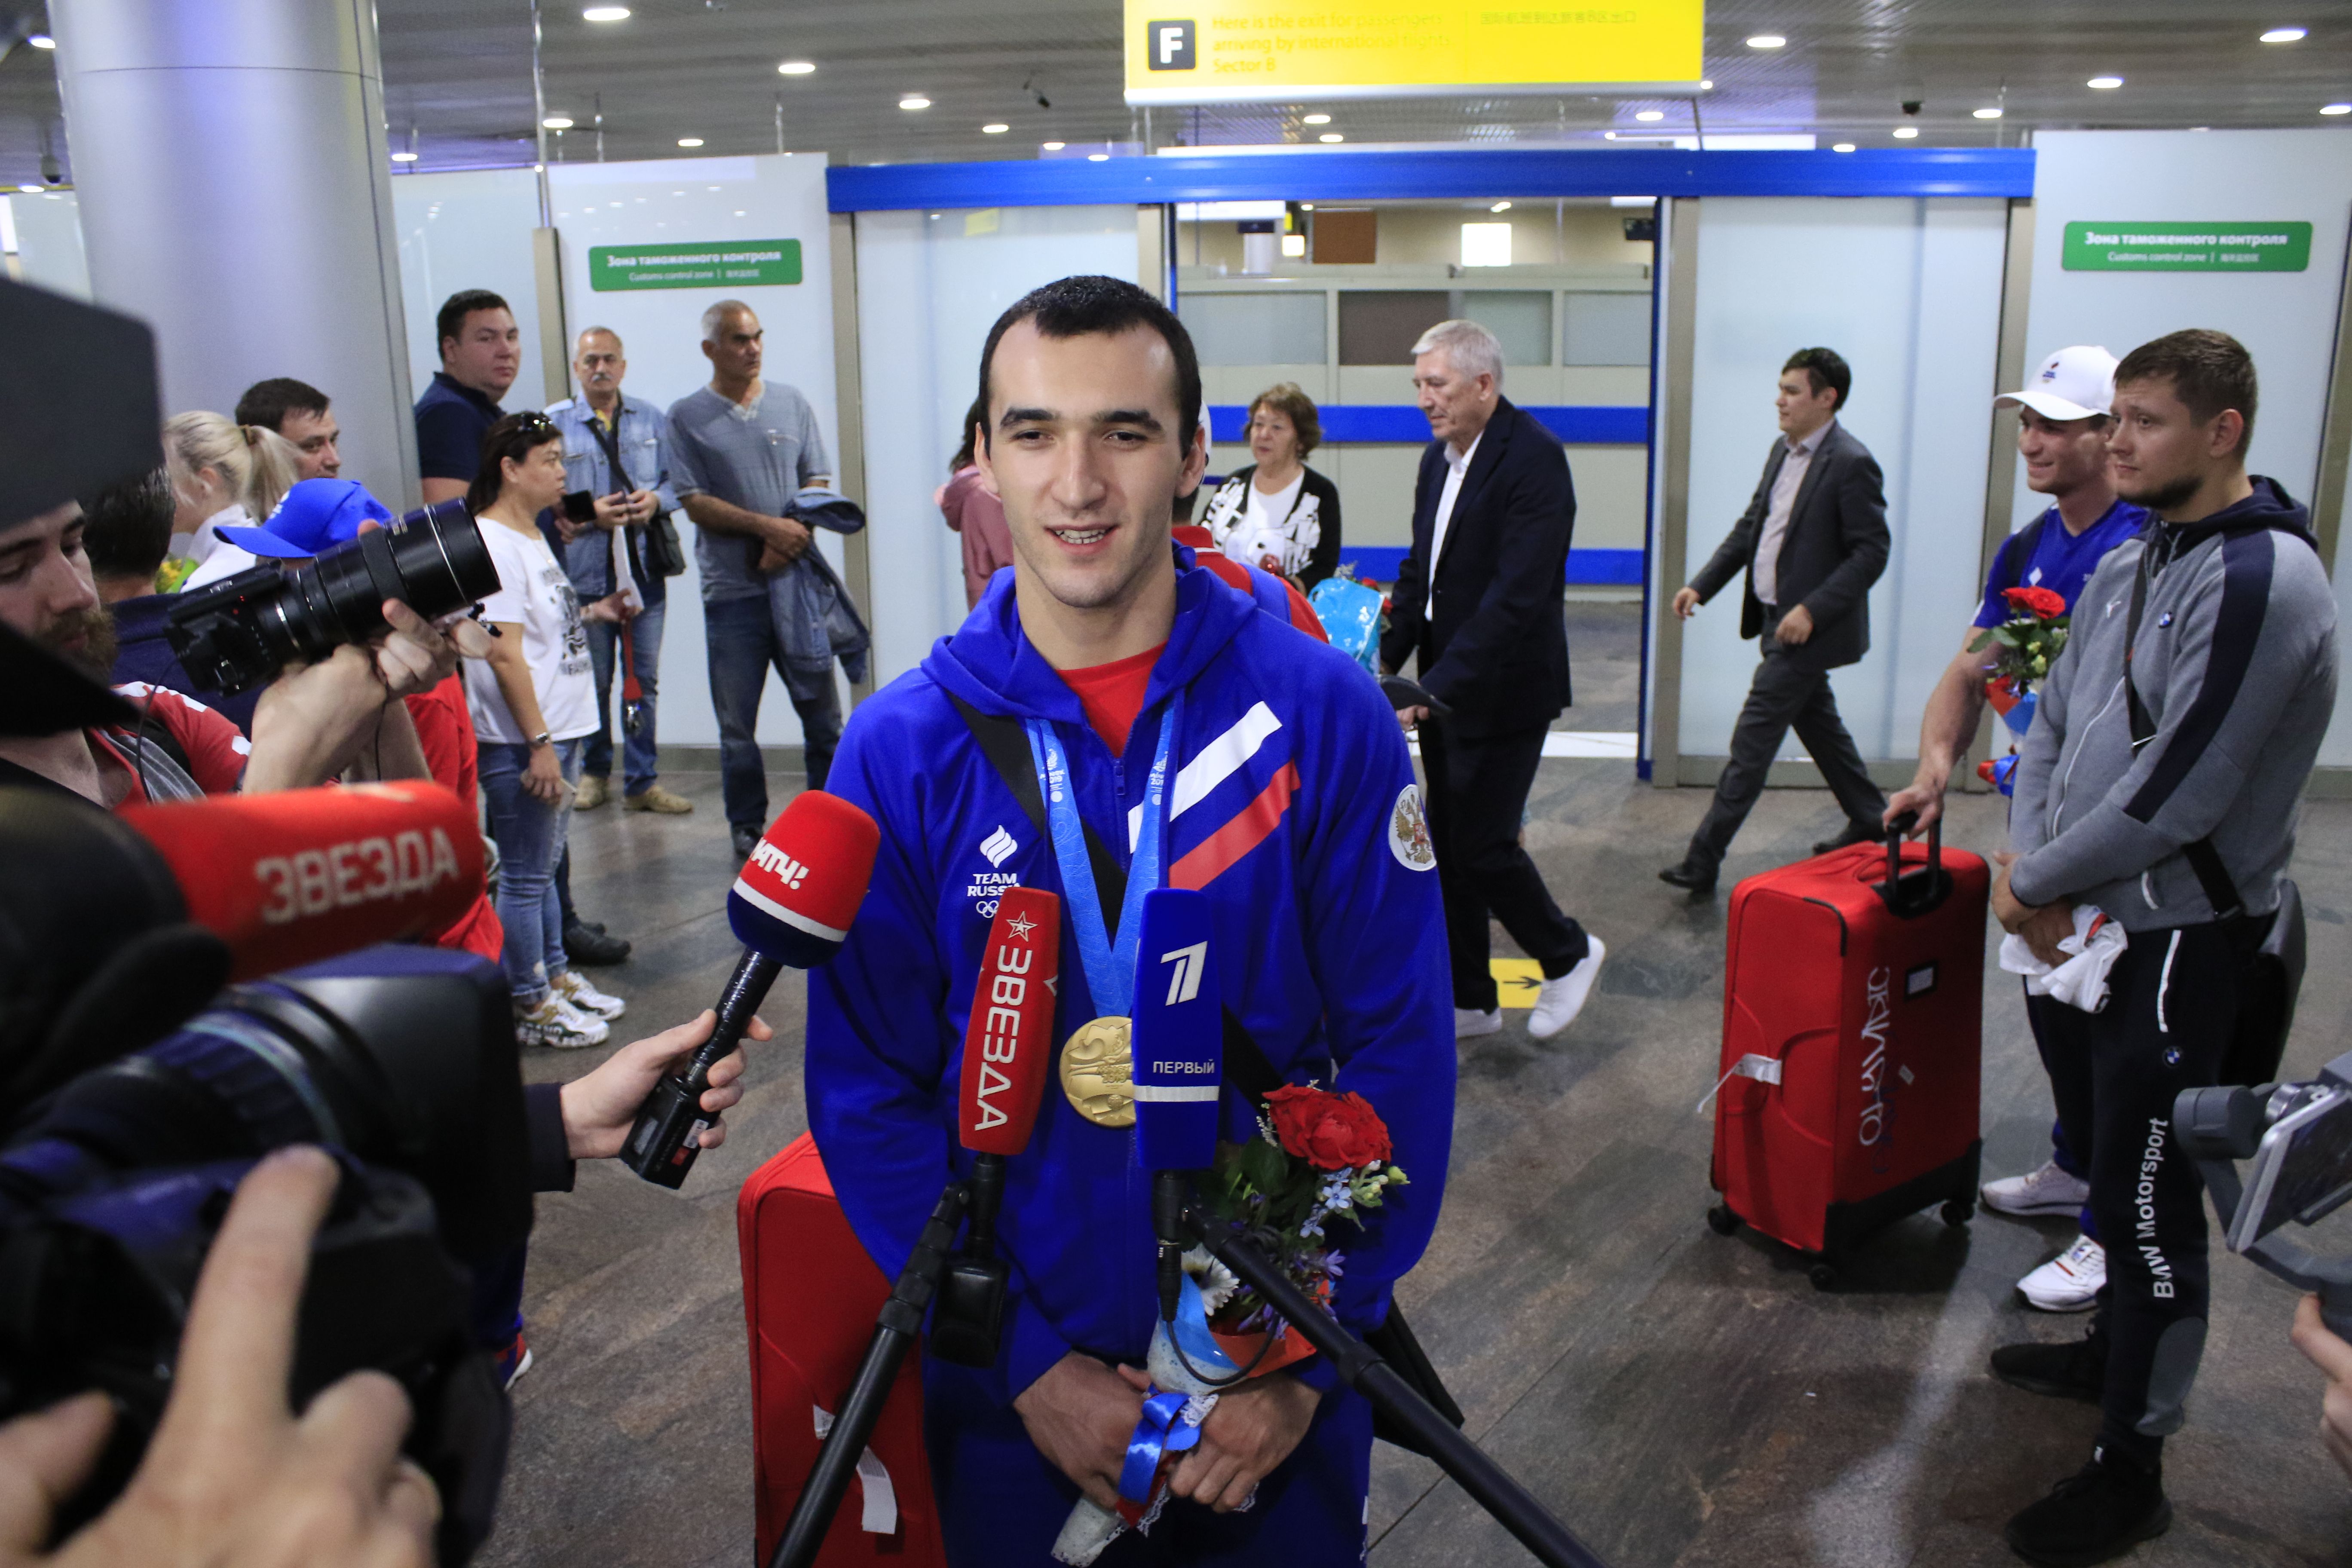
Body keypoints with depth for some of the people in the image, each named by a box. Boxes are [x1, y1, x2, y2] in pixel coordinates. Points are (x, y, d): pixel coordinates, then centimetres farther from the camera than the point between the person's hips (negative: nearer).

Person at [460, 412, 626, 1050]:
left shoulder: (532, 537, 15)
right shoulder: (491, 543, -16)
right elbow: (504, 653, -20)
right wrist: (539, 743, -21)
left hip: (559, 732, 10)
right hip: (520, 742, -10)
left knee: (543, 868, 19)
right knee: (525, 876, 0)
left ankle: (556, 978, 30)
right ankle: (530, 1008, 9)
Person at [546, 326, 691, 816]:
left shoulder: (653, 421, 10)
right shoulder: (553, 423, 0)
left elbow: (676, 480, 9)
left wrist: (656, 500, -11)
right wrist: (589, 513, -16)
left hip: (645, 569, 2)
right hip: (585, 571, -2)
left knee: (644, 679, 6)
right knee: (594, 682, 7)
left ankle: (642, 783, 15)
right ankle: (594, 772, 27)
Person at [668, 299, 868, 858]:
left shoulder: (792, 403, 9)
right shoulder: (687, 417, 1)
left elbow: (818, 483, 6)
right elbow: (695, 502, -4)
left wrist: (788, 541, -10)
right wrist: (766, 526, -16)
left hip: (797, 581, 2)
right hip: (731, 588, -2)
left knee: (822, 709, 6)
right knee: (737, 722, 6)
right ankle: (747, 825, 19)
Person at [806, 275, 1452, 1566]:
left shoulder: (1323, 713, -12)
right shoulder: (901, 749, -10)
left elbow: (1399, 1054, -10)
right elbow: (870, 1094, -7)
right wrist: (1029, 1361, -11)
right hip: (1011, 1372, 1)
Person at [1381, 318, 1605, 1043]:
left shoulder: (1535, 458, -19)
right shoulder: (1439, 456, 8)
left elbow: (1517, 595, -26)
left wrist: (1438, 689, -29)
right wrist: (1388, 659, 3)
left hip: (1501, 690, -8)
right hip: (1443, 686, 8)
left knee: (1483, 847, -4)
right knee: (1447, 847, 12)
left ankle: (1568, 953, 23)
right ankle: (1469, 999, 27)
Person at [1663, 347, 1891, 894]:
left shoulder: (1851, 464, -17)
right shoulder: (1783, 451, 10)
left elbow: (1871, 553, -18)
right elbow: (1751, 525, 17)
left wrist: (1812, 611, -25)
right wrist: (1702, 584, 8)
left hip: (1809, 629, -9)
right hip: (1777, 618, 9)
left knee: (1752, 742, -8)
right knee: (1819, 725, 22)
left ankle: (1703, 861, -5)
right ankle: (1871, 820, 40)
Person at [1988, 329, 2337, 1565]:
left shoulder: (2260, 581, -20)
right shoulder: (2125, 568, 9)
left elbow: (2174, 793, -24)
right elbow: (2051, 725, 11)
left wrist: (2034, 882, -12)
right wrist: (2031, 868, -6)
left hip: (2177, 942, -9)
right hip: (2081, 927, 9)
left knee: (2149, 1201, 1)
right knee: (2104, 1160, 23)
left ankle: (2131, 1469, 15)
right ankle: (2115, 1352, 44)